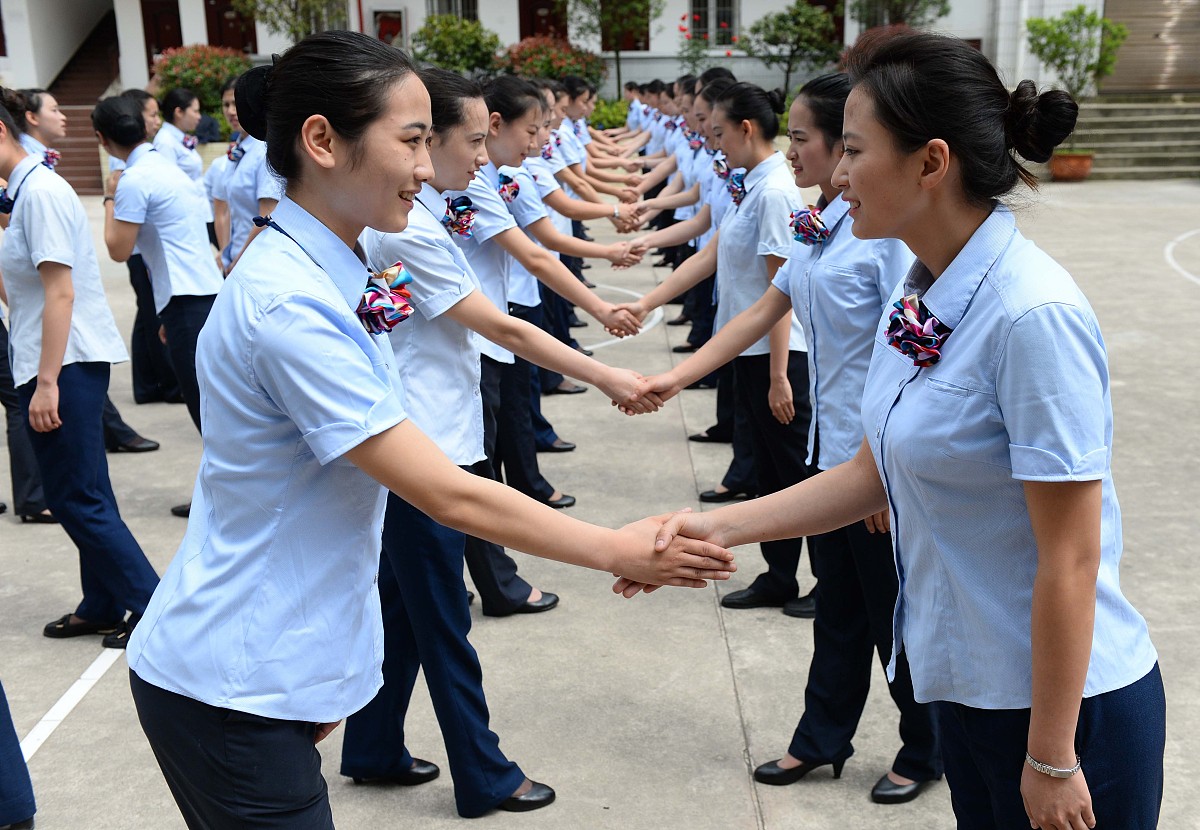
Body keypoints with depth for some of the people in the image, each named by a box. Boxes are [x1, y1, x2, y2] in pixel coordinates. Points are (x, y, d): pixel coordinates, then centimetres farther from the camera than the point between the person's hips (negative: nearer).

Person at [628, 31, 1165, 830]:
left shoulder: (1034, 316, -25)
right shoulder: (921, 296, -1)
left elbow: (1070, 560, -22)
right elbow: (873, 473, 7)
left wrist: (1052, 758, -15)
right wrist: (720, 526, 1)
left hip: (1064, 699, -7)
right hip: (968, 680, 7)